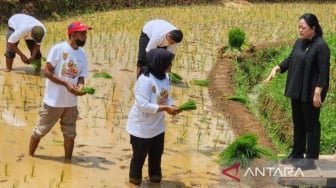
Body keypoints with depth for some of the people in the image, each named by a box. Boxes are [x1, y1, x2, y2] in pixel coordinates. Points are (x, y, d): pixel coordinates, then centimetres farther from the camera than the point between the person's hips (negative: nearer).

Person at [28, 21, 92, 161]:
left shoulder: (82, 54, 2)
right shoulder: (58, 49, -14)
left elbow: (81, 76, 7)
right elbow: (47, 72, -15)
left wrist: (80, 86, -16)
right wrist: (66, 84, -24)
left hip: (71, 103, 5)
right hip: (53, 101, -5)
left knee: (70, 134, 11)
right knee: (40, 131, 10)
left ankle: (68, 162, 25)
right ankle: (29, 157, 28)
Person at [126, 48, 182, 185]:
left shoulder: (165, 76, -3)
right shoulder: (145, 80, -29)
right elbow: (143, 105, -32)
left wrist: (171, 106, -13)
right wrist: (165, 108, -31)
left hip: (158, 125, 7)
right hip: (142, 127, -7)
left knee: (157, 153, 23)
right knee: (139, 155, 13)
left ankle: (155, 174, 46)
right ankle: (135, 177, 36)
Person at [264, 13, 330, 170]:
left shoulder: (321, 46, -17)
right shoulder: (299, 42, 8)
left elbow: (323, 72, -19)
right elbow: (290, 60, 19)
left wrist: (317, 93, -22)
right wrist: (277, 68, 3)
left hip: (310, 93, -8)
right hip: (297, 91, 8)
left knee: (311, 124, 0)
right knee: (298, 123, 16)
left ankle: (311, 159, 8)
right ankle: (297, 154, 28)